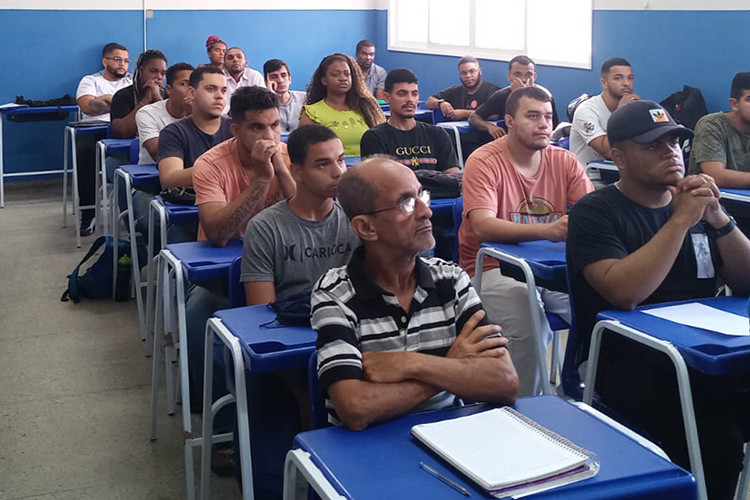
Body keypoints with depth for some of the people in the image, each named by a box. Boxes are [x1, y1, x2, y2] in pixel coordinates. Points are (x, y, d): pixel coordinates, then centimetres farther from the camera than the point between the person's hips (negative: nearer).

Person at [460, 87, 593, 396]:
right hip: (495, 266, -4)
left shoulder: (563, 161, 8)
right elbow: (482, 227, -21)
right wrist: (547, 230, -35)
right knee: (528, 324, -32)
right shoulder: (484, 162, -7)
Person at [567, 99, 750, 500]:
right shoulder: (594, 212, -2)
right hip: (630, 359, -5)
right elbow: (624, 293, -19)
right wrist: (681, 220, -16)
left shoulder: (694, 205, 16)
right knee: (716, 441, -30)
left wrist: (718, 219, -5)